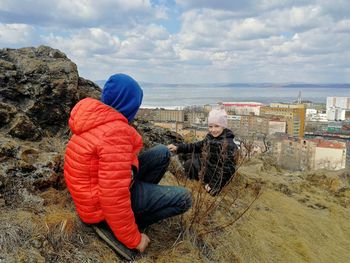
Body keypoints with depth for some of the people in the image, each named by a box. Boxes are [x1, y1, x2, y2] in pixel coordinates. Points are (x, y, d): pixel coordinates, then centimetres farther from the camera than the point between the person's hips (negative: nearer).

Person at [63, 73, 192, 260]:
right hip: (102, 205, -9)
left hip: (97, 183, 9)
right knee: (183, 199, -6)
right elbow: (114, 195, -30)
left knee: (162, 153, 7)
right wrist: (133, 239, -18)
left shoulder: (96, 118, 2)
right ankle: (113, 228, -3)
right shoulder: (116, 131, -29)